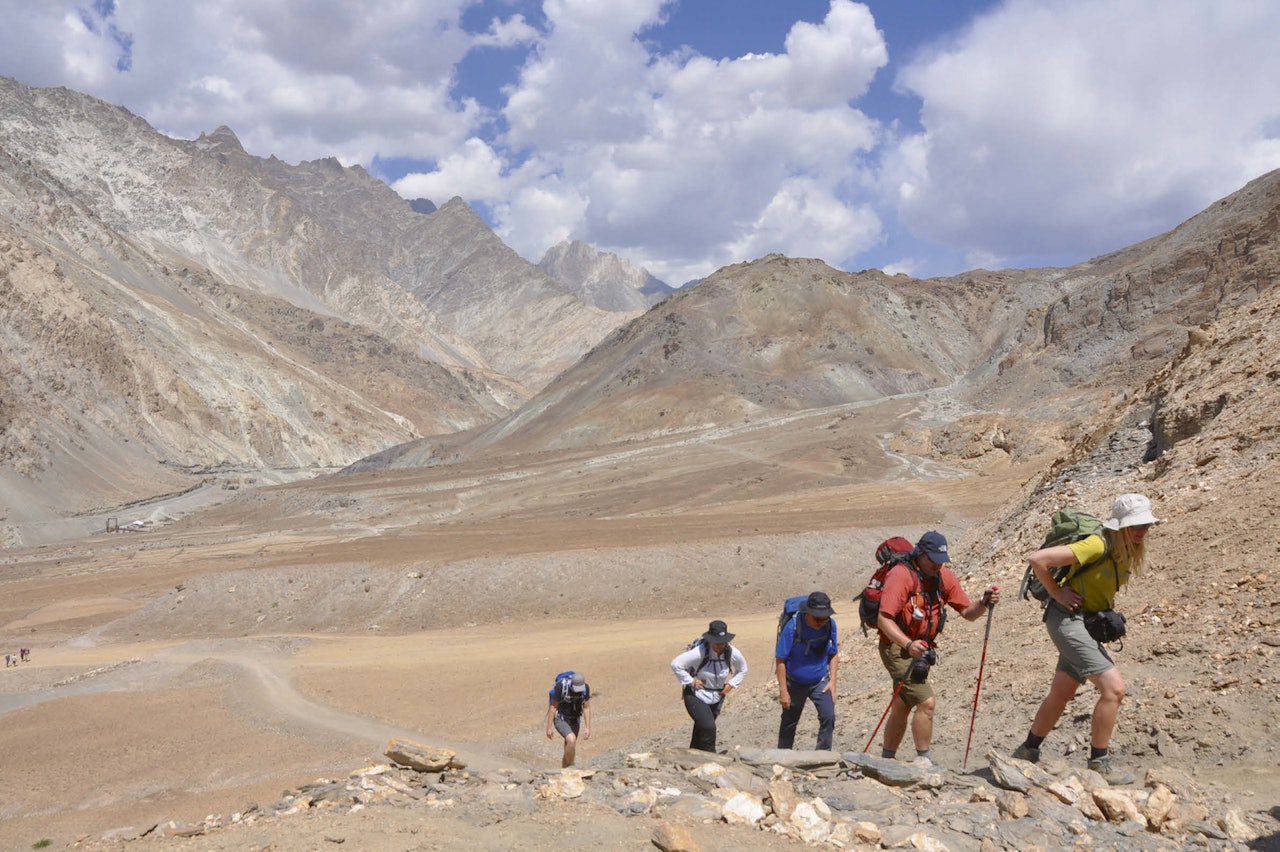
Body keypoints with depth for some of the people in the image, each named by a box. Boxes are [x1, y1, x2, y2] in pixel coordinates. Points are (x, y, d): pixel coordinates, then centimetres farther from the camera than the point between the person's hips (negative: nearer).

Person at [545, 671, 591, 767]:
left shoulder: (586, 688, -14)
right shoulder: (561, 687, -26)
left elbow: (586, 708, -4)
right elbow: (553, 706, -15)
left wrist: (587, 727, -8)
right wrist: (549, 727, -13)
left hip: (575, 720, 4)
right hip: (560, 719, -4)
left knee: (568, 748, 6)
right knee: (572, 740, -26)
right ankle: (570, 766, -8)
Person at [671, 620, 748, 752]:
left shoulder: (732, 653, -10)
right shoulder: (700, 652, -27)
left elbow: (742, 669, 11)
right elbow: (675, 664, -24)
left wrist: (731, 684, -1)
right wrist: (690, 681, -19)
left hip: (716, 698, 5)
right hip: (696, 696, -5)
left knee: (701, 730, 16)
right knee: (708, 728, -22)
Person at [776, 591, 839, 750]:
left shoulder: (830, 624, -13)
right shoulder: (793, 626, -23)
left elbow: (834, 654, 3)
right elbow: (780, 659, -17)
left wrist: (832, 681, -5)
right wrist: (783, 691, -17)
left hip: (820, 682, 2)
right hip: (795, 684, -2)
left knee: (828, 717, -17)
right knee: (789, 723, 12)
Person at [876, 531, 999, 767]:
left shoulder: (944, 577, 3)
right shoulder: (901, 575, -19)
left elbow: (967, 612, 3)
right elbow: (884, 619, -25)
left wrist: (984, 603, -18)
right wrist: (908, 644, -38)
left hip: (921, 648, 8)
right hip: (897, 648, -8)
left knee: (902, 707, 18)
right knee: (927, 702, -16)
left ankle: (887, 760, 31)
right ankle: (924, 760, -2)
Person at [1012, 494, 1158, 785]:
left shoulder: (1127, 552, 6)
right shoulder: (1097, 545, -22)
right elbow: (1037, 559, -26)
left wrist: (1109, 610, 8)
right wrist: (1057, 594, -17)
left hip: (1087, 624, 9)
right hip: (1068, 618, -9)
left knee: (1061, 694, 17)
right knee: (1113, 687, -15)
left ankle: (1027, 752, 33)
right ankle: (1099, 763, -4)